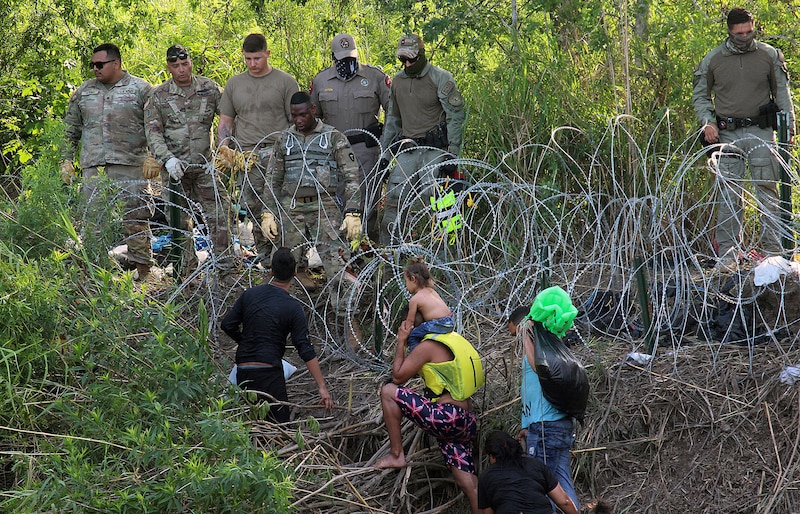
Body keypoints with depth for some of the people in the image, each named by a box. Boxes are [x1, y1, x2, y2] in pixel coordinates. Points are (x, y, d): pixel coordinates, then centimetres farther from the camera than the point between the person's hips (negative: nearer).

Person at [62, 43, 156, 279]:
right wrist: (66, 160, 14)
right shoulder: (83, 92, 16)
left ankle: (143, 272, 1)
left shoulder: (140, 89, 4)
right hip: (93, 168, 4)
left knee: (135, 220, -4)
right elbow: (71, 129, 20)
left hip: (129, 165, -3)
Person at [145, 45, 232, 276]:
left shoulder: (210, 88, 6)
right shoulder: (159, 96, 3)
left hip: (205, 165, 0)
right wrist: (167, 159, -15)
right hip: (175, 168, 0)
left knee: (218, 215, -6)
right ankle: (187, 269, 11)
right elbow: (152, 132, -1)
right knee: (180, 221, 4)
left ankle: (225, 264, -2)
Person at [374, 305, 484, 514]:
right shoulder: (453, 339, 19)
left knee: (389, 391, -3)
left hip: (446, 417, -9)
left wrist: (401, 342, 4)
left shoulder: (429, 345, -7)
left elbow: (398, 377, -3)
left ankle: (396, 455, -1)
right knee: (466, 479, 9)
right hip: (466, 422, 9)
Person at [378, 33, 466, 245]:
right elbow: (392, 119, 23)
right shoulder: (397, 81, 14)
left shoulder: (441, 79, -4)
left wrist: (452, 154, -11)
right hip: (407, 150, 5)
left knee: (430, 201, -10)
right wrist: (384, 153, 18)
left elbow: (456, 117, -6)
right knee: (393, 199, -3)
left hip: (434, 150, -5)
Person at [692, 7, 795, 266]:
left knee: (768, 190, -1)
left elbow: (782, 91, 12)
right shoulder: (712, 60, 5)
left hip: (761, 132, 0)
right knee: (728, 194, 0)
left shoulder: (769, 55, 5)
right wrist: (707, 121, -2)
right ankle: (727, 251, 6)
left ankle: (773, 248, 3)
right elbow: (700, 96, 14)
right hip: (727, 135, 0)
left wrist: (788, 124, 3)